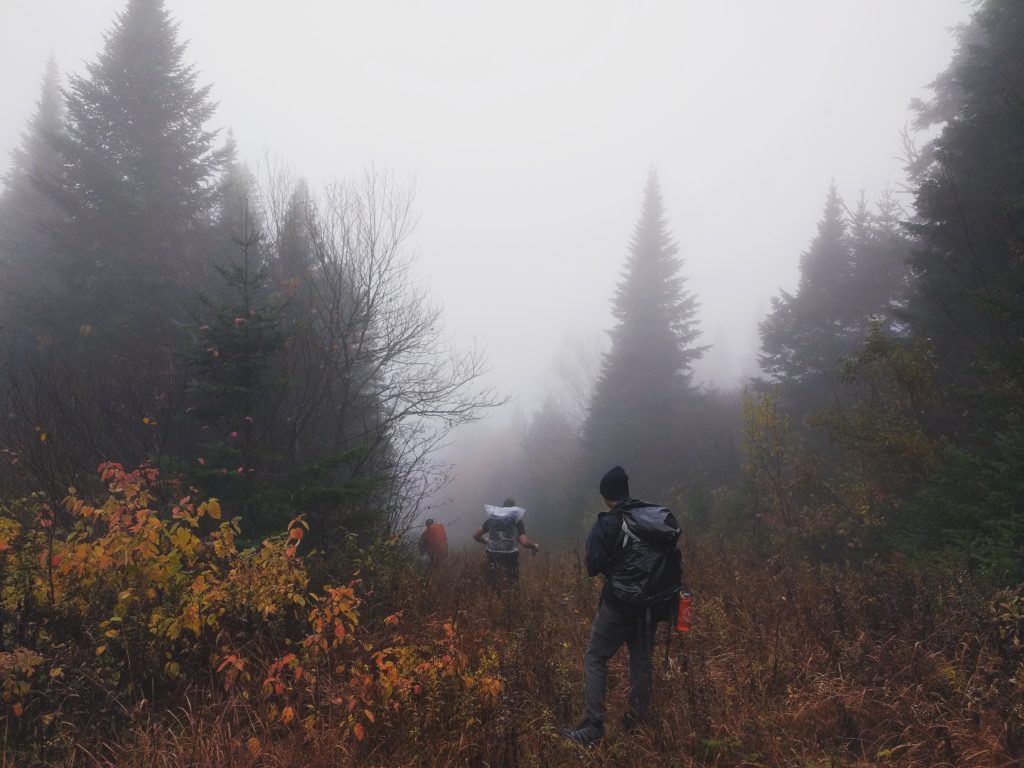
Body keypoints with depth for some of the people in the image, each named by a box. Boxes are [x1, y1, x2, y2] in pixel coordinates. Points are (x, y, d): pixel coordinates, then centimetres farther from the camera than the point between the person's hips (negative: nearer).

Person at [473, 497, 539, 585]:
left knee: (493, 587, 10)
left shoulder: (492, 518, 7)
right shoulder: (516, 520, -4)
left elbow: (476, 535, 12)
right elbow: (524, 542, -15)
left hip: (493, 557, 3)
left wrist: (486, 541, 31)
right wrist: (535, 546, 5)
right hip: (510, 558, -3)